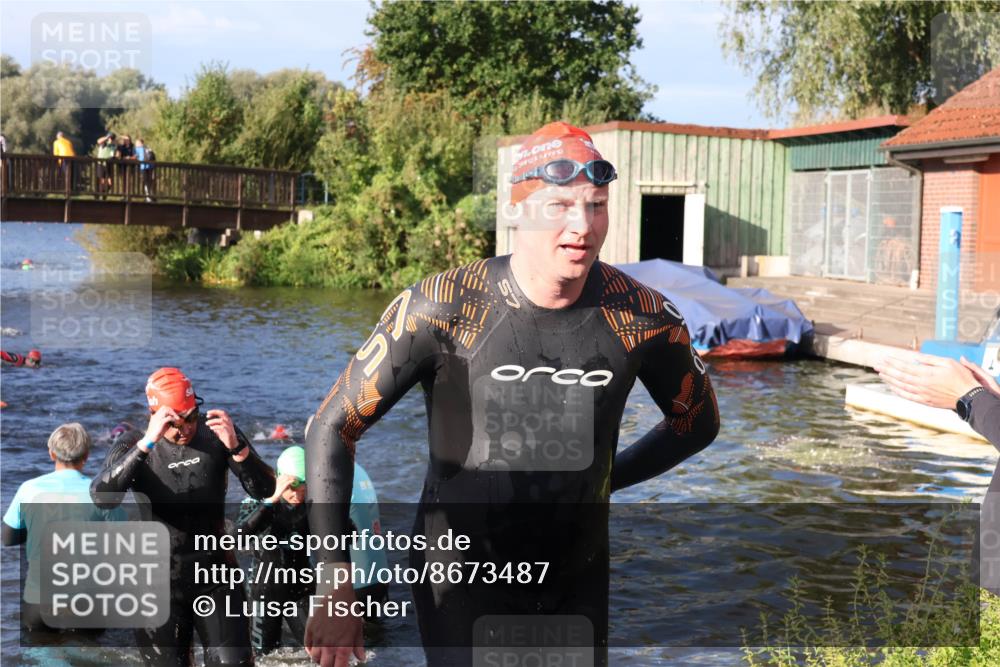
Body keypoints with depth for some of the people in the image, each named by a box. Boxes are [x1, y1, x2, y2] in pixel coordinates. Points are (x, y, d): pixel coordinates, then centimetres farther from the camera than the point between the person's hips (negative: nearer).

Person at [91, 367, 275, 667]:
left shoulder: (216, 433, -6)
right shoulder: (133, 444, -7)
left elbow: (264, 490, -11)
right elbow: (102, 498, -25)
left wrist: (237, 447, -29)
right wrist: (146, 444, -35)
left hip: (216, 577, 0)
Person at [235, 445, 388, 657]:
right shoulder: (259, 501, -18)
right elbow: (238, 534, -36)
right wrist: (272, 500, -44)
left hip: (301, 587, 2)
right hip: (266, 586, -2)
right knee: (264, 651, 9)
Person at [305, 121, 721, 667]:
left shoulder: (641, 316, -11)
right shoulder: (443, 308, -19)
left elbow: (697, 423, 10)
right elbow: (332, 427, -12)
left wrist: (603, 481, 7)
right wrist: (334, 587, -15)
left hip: (578, 584, 3)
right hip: (461, 581, -3)